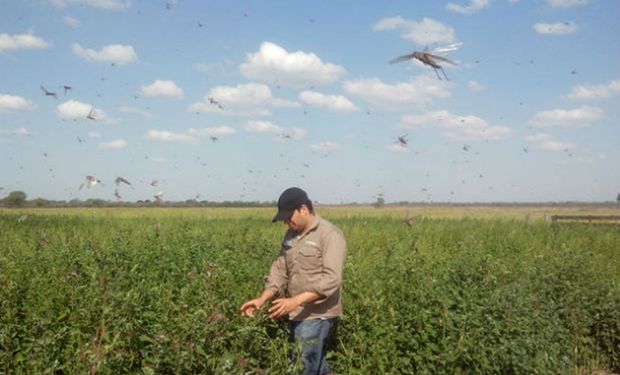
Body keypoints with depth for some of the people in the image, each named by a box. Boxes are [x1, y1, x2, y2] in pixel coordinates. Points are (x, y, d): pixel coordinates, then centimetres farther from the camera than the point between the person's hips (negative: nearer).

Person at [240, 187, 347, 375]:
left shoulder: (330, 235, -14)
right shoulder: (291, 235, 11)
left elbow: (331, 280, -22)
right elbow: (280, 269, 12)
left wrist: (295, 301, -29)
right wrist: (262, 300, -2)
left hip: (317, 316, -8)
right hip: (298, 315, 8)